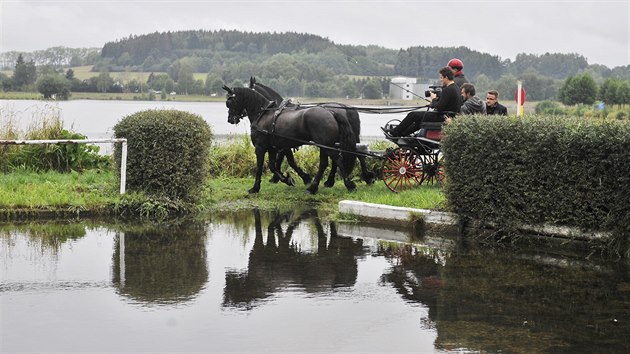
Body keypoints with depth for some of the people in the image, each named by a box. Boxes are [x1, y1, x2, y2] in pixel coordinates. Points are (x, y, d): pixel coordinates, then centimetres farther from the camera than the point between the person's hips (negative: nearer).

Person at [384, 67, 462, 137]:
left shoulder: (447, 90, -21)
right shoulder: (455, 88, 10)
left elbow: (439, 108, -23)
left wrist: (434, 99, -6)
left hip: (443, 117, -10)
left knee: (413, 115, 2)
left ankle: (394, 132, 15)